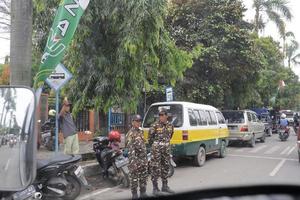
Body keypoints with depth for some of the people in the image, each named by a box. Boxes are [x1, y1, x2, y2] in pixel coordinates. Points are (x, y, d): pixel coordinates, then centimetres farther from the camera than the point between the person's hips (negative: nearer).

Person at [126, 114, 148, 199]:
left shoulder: (141, 131, 12)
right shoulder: (130, 133, -12)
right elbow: (131, 149, -18)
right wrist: (133, 161, -24)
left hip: (143, 158, 7)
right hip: (135, 158, -7)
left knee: (143, 176, 12)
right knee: (134, 176, 0)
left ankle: (143, 192, 22)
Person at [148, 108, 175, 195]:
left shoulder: (170, 125, 5)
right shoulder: (155, 126, -11)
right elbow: (150, 137, 0)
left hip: (166, 149, 5)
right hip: (156, 149, -5)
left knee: (165, 167, 12)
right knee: (155, 168, -3)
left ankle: (165, 186, 24)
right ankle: (155, 188, 6)